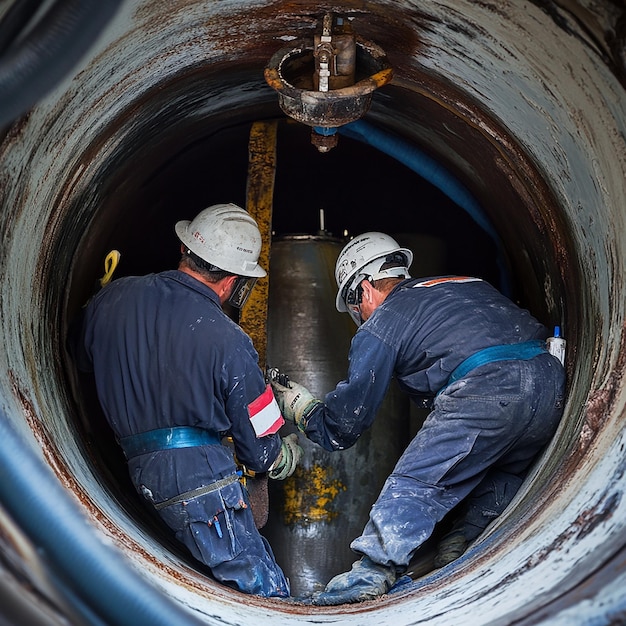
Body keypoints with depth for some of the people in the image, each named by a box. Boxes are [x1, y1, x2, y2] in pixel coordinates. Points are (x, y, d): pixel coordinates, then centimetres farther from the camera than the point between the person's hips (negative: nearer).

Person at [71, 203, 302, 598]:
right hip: (200, 475, -7)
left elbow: (84, 358, 27)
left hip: (140, 470, 7)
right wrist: (290, 454, 22)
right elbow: (260, 450, -1)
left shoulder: (114, 297, 4)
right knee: (265, 593, 0)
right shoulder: (229, 342, -11)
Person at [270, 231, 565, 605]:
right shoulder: (468, 284, 32)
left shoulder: (381, 325, 13)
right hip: (552, 380, 7)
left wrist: (302, 407, 36)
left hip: (488, 389, -7)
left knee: (414, 485, -2)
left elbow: (342, 426, 16)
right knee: (500, 476, 28)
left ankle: (373, 572, -8)